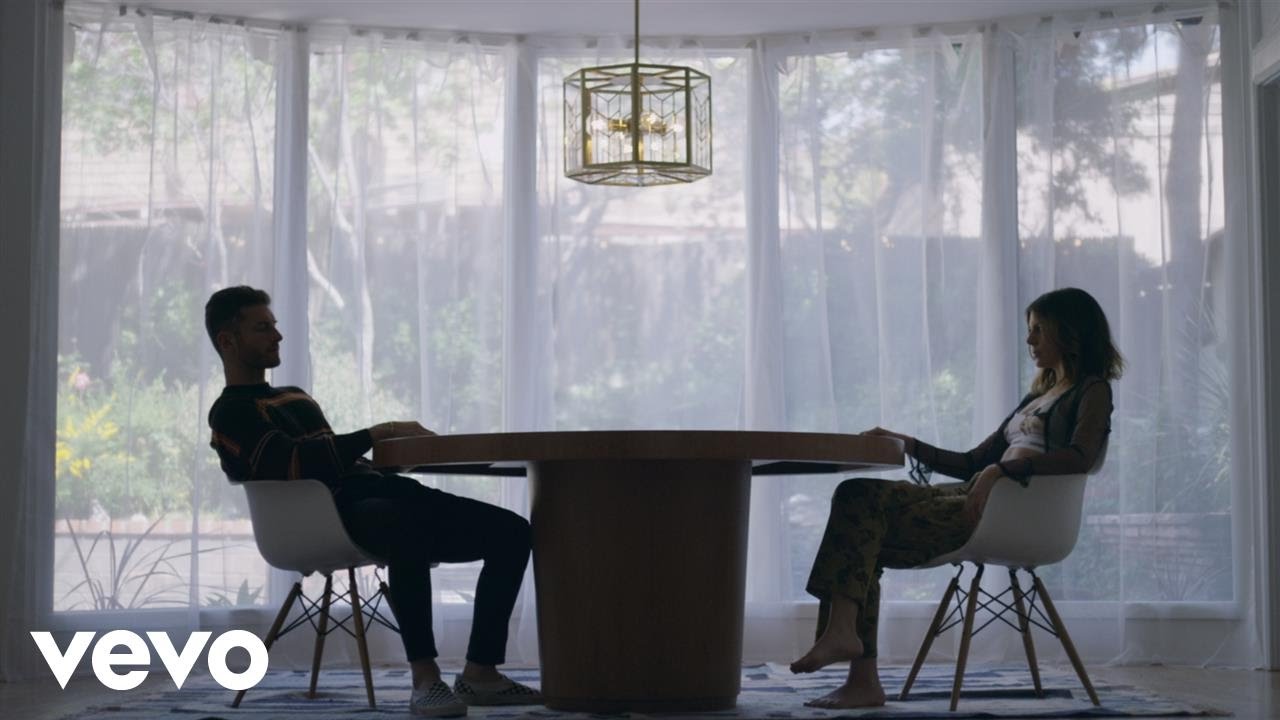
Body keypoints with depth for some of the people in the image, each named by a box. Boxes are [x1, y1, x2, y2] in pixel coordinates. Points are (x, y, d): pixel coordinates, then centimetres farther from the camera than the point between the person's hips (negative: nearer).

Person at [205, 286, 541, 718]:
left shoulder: (294, 397, 32)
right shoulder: (231, 414, 3)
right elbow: (300, 464, -14)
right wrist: (379, 433, -14)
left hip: (376, 494, 9)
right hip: (336, 512, -9)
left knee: (510, 531, -5)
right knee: (412, 529, -42)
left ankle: (480, 674, -10)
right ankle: (424, 677, -37)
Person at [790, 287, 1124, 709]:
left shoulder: (1092, 390, 5)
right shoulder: (1038, 397, 31)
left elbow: (1080, 458, -16)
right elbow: (973, 463, 27)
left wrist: (1002, 470, -25)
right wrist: (907, 445, 15)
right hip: (981, 496, 9)